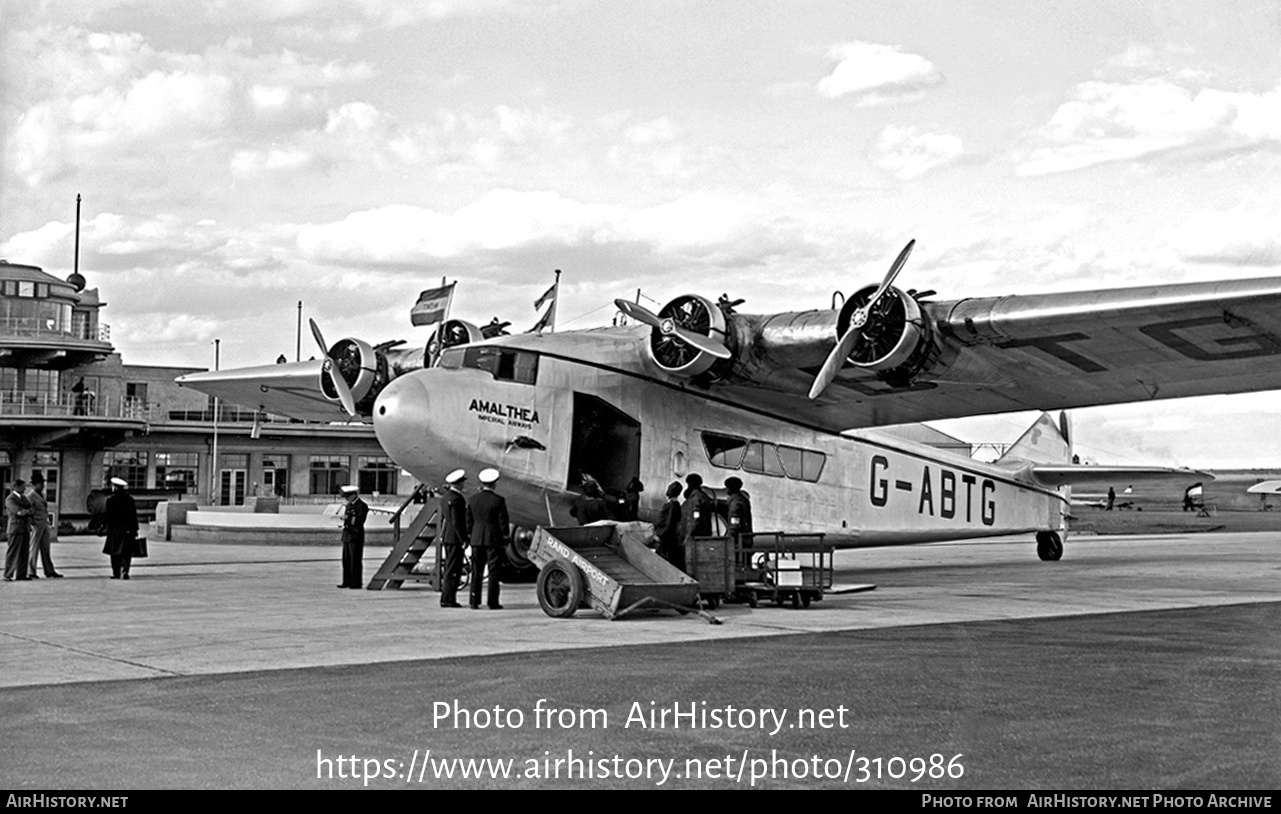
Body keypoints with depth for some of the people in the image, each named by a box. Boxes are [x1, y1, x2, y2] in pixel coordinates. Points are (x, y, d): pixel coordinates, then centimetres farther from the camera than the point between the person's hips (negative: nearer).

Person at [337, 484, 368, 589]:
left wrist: (347, 518, -21)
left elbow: (360, 521, -18)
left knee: (355, 560, -6)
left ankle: (356, 583, -3)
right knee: (346, 560, 10)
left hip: (356, 537, -9)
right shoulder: (349, 505, 17)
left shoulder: (362, 506, -10)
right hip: (347, 536, 9)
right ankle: (347, 581, 15)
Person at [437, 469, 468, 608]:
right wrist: (463, 540, -17)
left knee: (448, 569, 14)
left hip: (447, 536, 10)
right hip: (455, 538, -10)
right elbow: (457, 522, -20)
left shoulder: (445, 496, 12)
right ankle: (448, 599, -5)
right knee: (453, 570, -6)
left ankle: (446, 598, 17)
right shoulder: (456, 499, -18)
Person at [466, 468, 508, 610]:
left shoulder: (473, 499, 2)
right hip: (493, 539, -4)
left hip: (477, 539, 4)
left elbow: (469, 521, 7)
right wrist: (505, 539, 1)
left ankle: (474, 602, 8)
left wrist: (470, 537, 16)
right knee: (493, 572, 1)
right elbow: (503, 522, -9)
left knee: (476, 572, 9)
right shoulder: (498, 500, -10)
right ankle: (492, 602, -1)